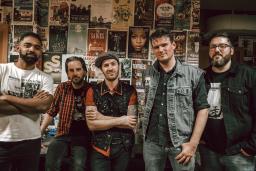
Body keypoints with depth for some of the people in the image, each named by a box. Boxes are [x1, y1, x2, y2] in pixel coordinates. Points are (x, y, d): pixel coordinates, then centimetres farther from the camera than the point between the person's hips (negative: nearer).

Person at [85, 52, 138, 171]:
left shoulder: (130, 91, -4)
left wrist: (101, 117, -14)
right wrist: (120, 121, -15)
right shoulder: (93, 91, -3)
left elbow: (132, 124, -12)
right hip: (99, 148, 0)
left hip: (123, 148, 1)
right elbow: (91, 124, -11)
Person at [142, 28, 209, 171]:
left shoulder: (194, 74, -7)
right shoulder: (148, 74, 5)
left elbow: (202, 109, -6)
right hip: (151, 142, 3)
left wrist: (193, 143, -11)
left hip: (182, 143, -3)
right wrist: (146, 129, 10)